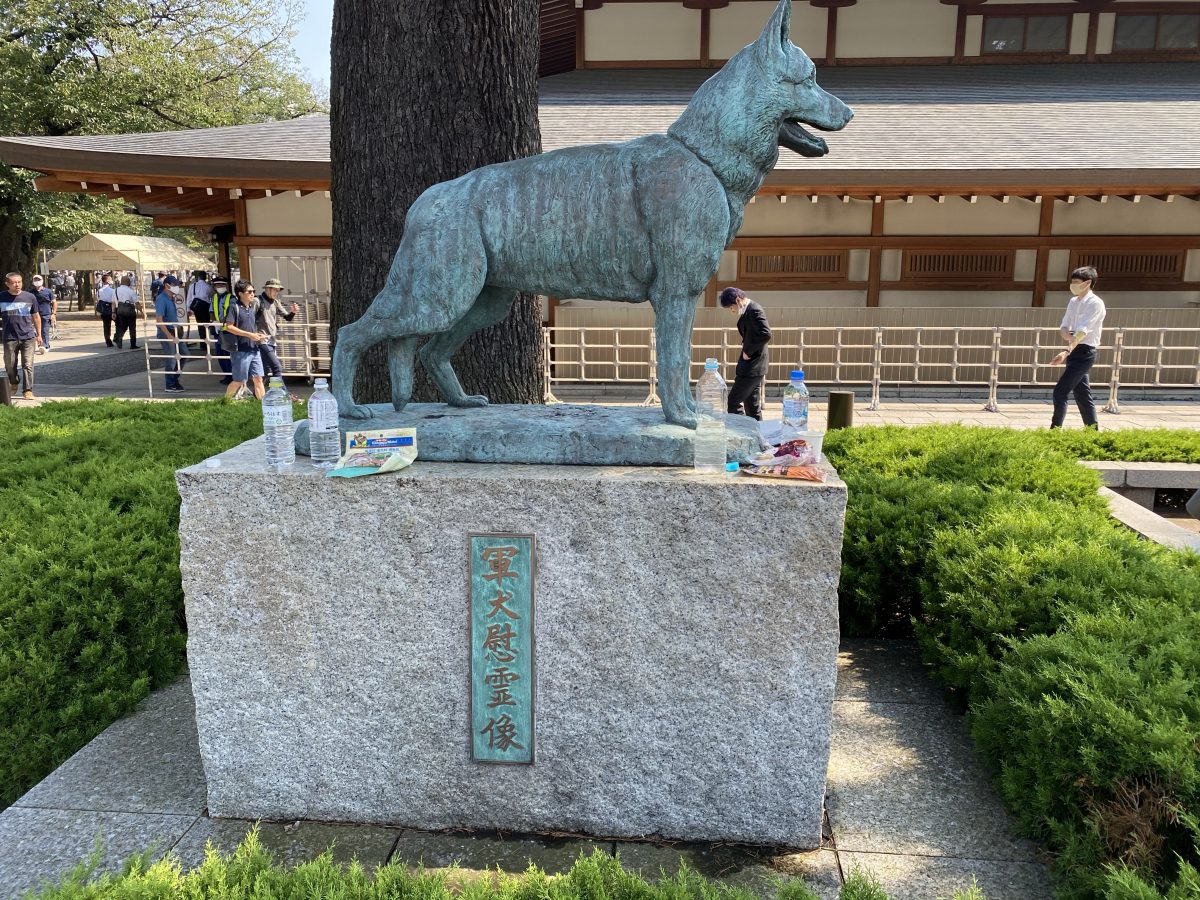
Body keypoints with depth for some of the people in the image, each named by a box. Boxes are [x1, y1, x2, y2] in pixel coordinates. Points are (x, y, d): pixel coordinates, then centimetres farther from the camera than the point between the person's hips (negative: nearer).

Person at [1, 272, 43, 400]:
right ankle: (13, 383, 37)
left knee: (28, 365, -5)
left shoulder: (30, 297, 3)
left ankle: (28, 390, -1)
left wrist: (39, 334, 11)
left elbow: (36, 317, 11)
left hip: (28, 337, -1)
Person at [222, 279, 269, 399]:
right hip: (241, 350, -6)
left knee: (258, 378, 4)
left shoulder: (253, 307, 13)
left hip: (254, 349, 6)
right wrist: (249, 334, -18)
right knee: (239, 381, 1)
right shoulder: (234, 307, -8)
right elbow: (228, 327, -16)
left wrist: (259, 335, 6)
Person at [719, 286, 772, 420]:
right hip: (752, 367, 10)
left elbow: (766, 335, -27)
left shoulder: (754, 311, -16)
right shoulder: (748, 311, 14)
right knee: (753, 407, 13)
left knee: (733, 402, -6)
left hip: (751, 368, -10)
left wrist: (748, 351, -18)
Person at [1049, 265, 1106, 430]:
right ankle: (1092, 430, 23)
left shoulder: (1095, 303, -12)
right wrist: (1066, 334, -14)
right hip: (1075, 352, 8)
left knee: (1060, 391, -13)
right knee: (1082, 394, 14)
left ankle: (1055, 429, -9)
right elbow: (1064, 327, 11)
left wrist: (1067, 351, -32)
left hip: (1084, 352, -8)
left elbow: (1082, 331, -23)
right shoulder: (1073, 302, 12)